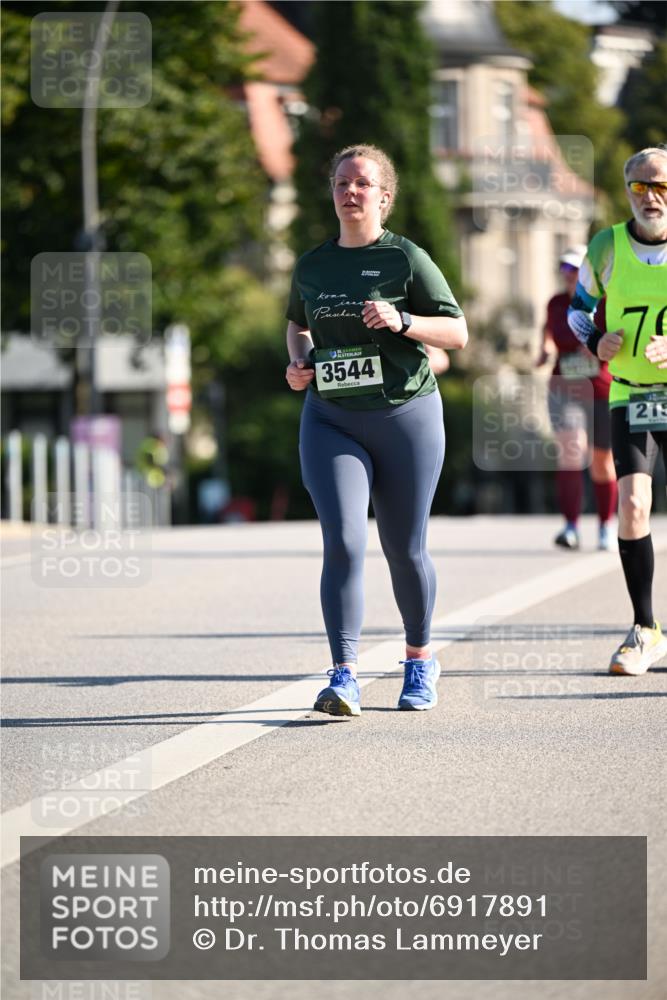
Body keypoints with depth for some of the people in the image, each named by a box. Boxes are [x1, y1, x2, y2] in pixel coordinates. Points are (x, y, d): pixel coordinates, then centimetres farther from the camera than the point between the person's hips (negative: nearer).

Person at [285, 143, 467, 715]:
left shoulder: (406, 259, -3)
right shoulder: (313, 265, 8)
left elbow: (458, 332, -5)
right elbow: (298, 323, 27)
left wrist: (400, 321, -20)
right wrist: (299, 361, 7)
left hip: (406, 416, -2)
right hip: (331, 420, 2)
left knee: (405, 550, 7)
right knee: (343, 543, -15)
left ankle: (420, 661, 31)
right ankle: (345, 678, -19)